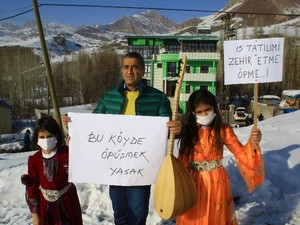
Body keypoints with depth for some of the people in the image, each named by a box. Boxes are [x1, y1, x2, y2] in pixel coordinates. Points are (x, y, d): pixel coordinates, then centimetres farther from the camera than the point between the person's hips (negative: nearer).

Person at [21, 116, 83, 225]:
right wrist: (35, 213, 0)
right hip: (45, 205, 1)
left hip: (68, 203, -1)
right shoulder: (34, 159, -8)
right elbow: (32, 186, -2)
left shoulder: (67, 152, -12)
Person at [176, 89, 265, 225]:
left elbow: (240, 153, -10)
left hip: (217, 182, -1)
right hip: (193, 183, 1)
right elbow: (183, 158, 2)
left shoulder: (223, 130, -6)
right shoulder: (188, 129, -4)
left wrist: (252, 144, -29)